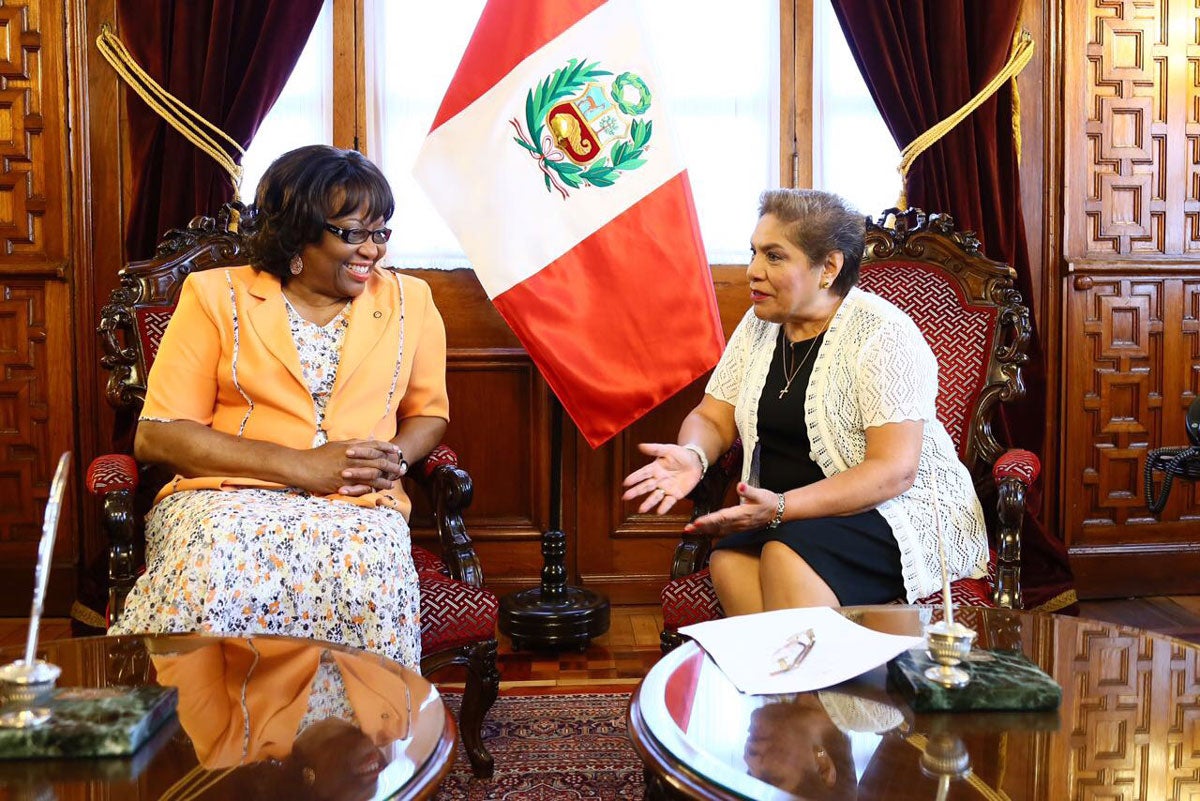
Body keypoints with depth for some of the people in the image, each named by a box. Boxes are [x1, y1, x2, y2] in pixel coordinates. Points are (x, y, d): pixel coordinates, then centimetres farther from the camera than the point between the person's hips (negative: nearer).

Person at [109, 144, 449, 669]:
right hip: (225, 494, -1)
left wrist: (393, 458, -4)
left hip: (357, 507, 2)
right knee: (213, 566, -36)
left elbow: (428, 413, 22)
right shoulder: (216, 296, 5)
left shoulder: (409, 302, 14)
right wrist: (300, 465, -11)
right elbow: (156, 435, -1)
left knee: (371, 567, -34)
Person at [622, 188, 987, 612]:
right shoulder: (759, 325, 8)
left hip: (899, 514, -5)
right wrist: (692, 456, -15)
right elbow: (712, 418, 10)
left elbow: (894, 471, -20)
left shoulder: (882, 334, -13)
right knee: (729, 559, -26)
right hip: (784, 518, 5)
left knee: (788, 554, -34)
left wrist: (782, 508, -28)